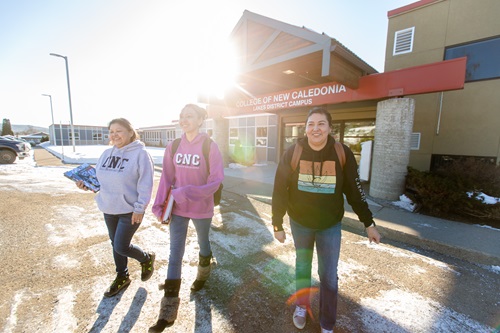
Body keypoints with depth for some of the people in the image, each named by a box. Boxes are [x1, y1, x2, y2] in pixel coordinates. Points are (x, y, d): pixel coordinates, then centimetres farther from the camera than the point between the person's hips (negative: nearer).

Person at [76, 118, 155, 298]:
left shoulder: (140, 153, -16)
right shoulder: (107, 153, 6)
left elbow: (145, 184, -19)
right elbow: (98, 176, 16)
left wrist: (140, 208, -21)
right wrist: (86, 183, -5)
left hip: (130, 211, -7)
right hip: (109, 209, 8)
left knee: (121, 247, -3)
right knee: (115, 244, 19)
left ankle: (147, 258, 27)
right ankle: (122, 277, 40)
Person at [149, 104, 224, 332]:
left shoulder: (210, 146, -13)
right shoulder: (173, 147, 0)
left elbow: (216, 179, -16)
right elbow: (167, 178, 2)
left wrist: (189, 192, -27)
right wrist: (159, 205, -2)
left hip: (202, 208, -2)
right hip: (178, 208, 3)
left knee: (203, 243, 21)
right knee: (175, 253, 6)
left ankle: (203, 275, 53)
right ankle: (169, 309, 19)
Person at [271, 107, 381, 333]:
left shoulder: (342, 154, -13)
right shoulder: (293, 153, -15)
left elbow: (354, 191, -3)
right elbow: (279, 190, -10)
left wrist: (369, 223, 0)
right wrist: (277, 225, -6)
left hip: (330, 226, 0)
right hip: (300, 223, 1)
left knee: (328, 276, 10)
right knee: (302, 267, 20)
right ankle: (301, 306, 48)